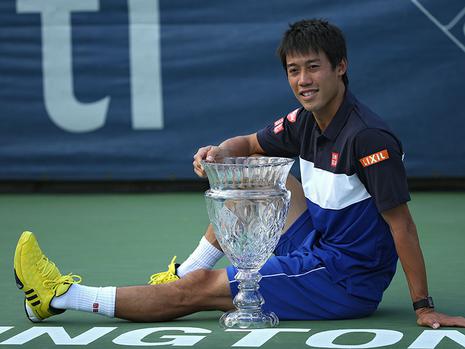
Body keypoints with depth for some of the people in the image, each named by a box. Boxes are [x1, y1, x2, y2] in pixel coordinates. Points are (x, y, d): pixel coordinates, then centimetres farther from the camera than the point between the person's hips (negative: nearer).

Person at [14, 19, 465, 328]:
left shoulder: (368, 137, -23)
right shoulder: (305, 121, 3)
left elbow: (401, 222, -24)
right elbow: (249, 144, 20)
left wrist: (424, 307, -25)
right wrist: (220, 152, -5)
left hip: (345, 282, -8)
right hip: (320, 247, 8)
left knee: (198, 289, -6)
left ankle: (60, 295, 6)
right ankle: (185, 272, 22)